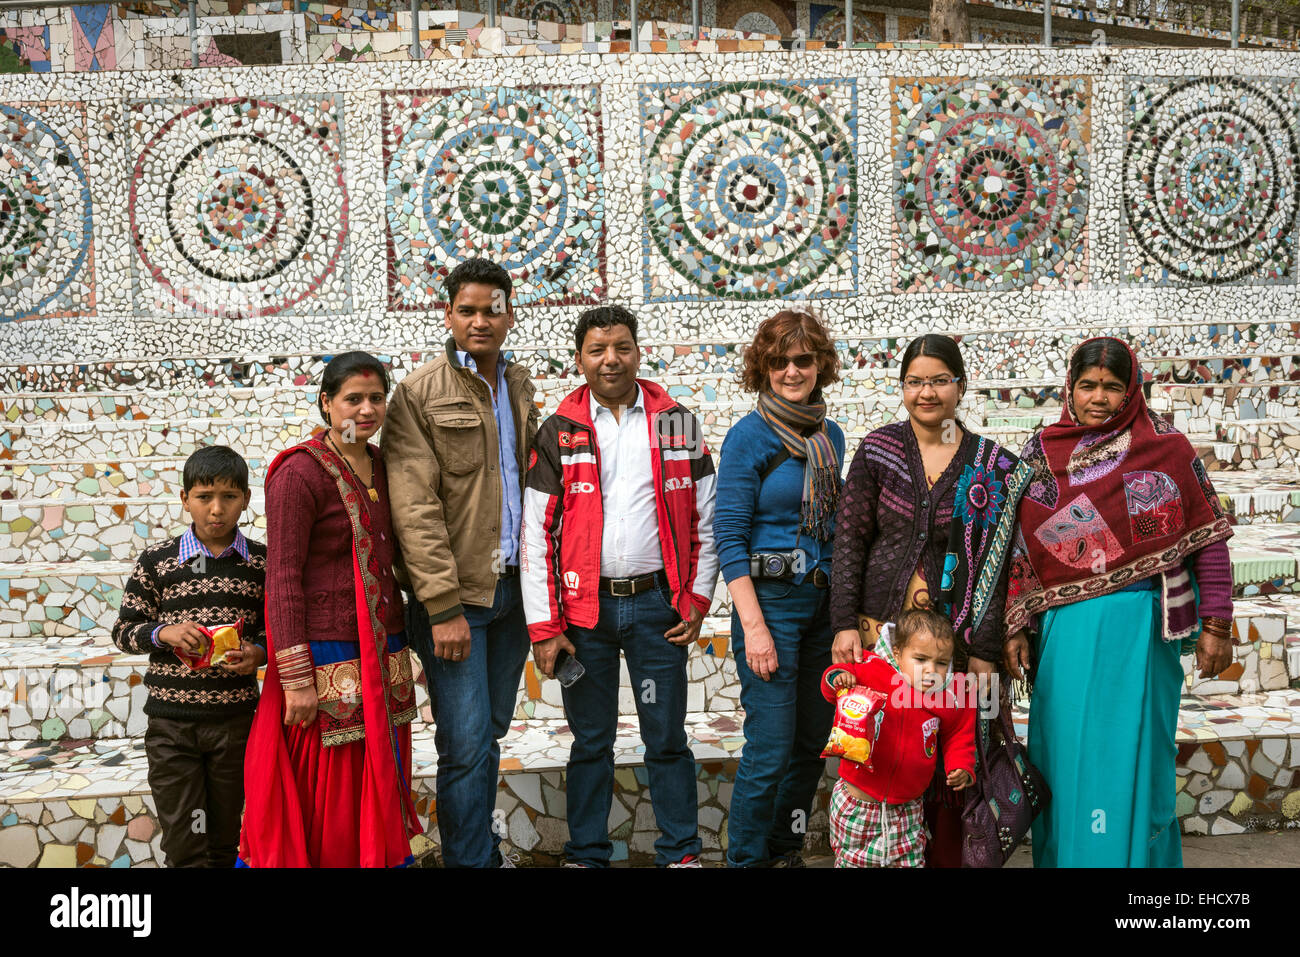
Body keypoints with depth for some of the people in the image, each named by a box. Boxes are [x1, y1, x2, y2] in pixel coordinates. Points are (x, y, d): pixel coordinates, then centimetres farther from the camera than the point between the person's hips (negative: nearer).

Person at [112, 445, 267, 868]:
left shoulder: (262, 562, 0)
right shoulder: (156, 562, -2)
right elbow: (124, 630, 3)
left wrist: (257, 653, -13)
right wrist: (164, 633, -16)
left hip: (235, 720, 1)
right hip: (171, 724, -1)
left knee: (225, 841, 14)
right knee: (186, 846, 2)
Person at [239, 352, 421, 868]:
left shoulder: (381, 466, 10)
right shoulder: (300, 472, -11)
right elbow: (283, 577, -14)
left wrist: (398, 647, 14)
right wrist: (295, 678, -18)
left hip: (383, 654, 7)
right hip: (328, 659, -7)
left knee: (377, 785, 15)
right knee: (324, 798, 3)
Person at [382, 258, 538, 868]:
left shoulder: (520, 388, 13)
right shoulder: (419, 394, -5)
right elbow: (415, 509, -12)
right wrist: (443, 607, -17)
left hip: (514, 586, 6)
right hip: (457, 593, -5)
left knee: (491, 731, 16)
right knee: (467, 742, -5)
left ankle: (478, 842, 32)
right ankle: (472, 858, 10)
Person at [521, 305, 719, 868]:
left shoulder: (676, 424, 5)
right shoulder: (559, 433, 2)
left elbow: (703, 520, 7)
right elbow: (536, 533, 0)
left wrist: (698, 600, 1)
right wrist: (543, 626, -5)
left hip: (657, 604, 0)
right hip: (584, 609, 0)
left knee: (667, 738, 8)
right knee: (590, 741, 11)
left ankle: (680, 852, 23)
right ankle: (586, 855, 26)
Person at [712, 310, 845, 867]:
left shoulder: (831, 435, 10)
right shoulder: (749, 435, -9)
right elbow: (728, 537, -12)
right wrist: (753, 625, -17)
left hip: (823, 601, 6)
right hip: (770, 598, -6)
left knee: (812, 742, 13)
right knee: (771, 749, -5)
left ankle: (786, 849, 30)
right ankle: (746, 859, 13)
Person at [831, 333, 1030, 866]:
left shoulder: (992, 467, 3)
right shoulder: (878, 449, 4)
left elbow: (995, 564, 1)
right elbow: (849, 540, 3)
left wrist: (985, 651, -5)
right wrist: (845, 623, -5)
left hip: (955, 636, 0)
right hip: (880, 626, 1)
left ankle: (944, 858, 17)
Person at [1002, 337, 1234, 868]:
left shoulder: (1167, 449, 0)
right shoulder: (1041, 452, 6)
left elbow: (1209, 540, 1)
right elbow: (1020, 548, 7)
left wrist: (1216, 626, -2)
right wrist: (1016, 629, 4)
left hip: (1137, 629, -2)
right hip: (1064, 630, 2)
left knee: (1130, 758, 3)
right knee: (1064, 756, 9)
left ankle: (1136, 855, 19)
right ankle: (1061, 854, 25)